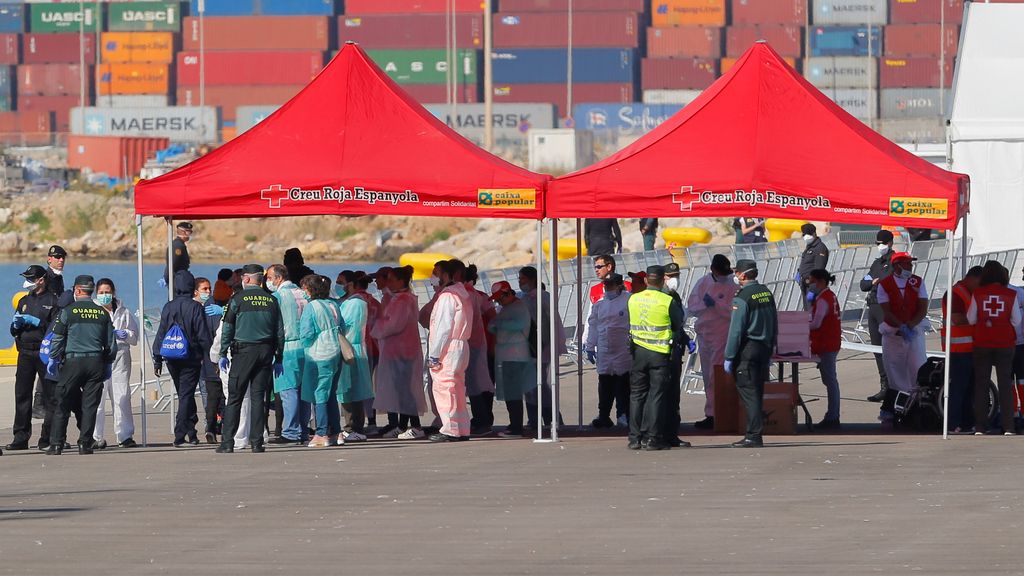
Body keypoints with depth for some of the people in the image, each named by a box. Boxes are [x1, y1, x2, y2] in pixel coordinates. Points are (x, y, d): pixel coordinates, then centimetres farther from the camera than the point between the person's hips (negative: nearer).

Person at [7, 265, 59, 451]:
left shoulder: (53, 301, -3)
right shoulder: (24, 301, 17)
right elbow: (14, 330, 19)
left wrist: (35, 321, -15)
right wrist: (16, 325, -3)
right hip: (26, 353, 6)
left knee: (50, 397, -3)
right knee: (22, 395, 3)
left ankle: (48, 439, 1)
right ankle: (20, 438, 6)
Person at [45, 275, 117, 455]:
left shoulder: (68, 311, -3)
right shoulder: (103, 313, 7)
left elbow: (57, 338, -2)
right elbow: (111, 343, 11)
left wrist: (53, 359, 9)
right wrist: (108, 364, 20)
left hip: (72, 361, -2)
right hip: (96, 362, 2)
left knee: (62, 405, 4)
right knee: (90, 405, 5)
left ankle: (56, 444, 3)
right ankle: (85, 443, 1)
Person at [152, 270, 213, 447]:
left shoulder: (168, 308, 2)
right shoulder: (195, 307, -9)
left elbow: (160, 334, 4)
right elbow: (203, 335, -10)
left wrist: (157, 359, 9)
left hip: (172, 360, 4)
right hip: (191, 358, -4)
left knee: (184, 395, 16)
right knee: (186, 395, -2)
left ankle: (191, 433, 20)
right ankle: (180, 435, -9)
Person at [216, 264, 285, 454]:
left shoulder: (238, 299, -3)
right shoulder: (271, 300, 7)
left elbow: (227, 328, -3)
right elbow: (280, 331, 9)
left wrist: (223, 354, 3)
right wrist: (279, 358, 14)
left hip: (244, 351, -3)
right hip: (266, 352, 3)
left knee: (234, 397, 0)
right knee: (258, 397, 5)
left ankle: (227, 442, -4)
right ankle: (257, 442, 1)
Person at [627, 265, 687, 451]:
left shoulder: (633, 300, 1)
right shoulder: (668, 301, -11)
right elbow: (679, 324, 1)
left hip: (638, 351, 3)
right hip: (660, 353, -3)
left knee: (637, 394, 10)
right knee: (656, 395, 1)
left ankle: (635, 437, 11)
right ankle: (652, 437, -3)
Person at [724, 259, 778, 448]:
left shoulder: (742, 298, -14)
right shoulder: (766, 293, 10)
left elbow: (736, 330, -16)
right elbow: (774, 325, 15)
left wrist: (729, 357, -11)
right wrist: (770, 351, 20)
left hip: (747, 348, -8)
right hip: (765, 348, 8)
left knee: (748, 392, -5)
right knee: (757, 393, 12)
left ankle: (754, 436, -8)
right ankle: (755, 434, 15)